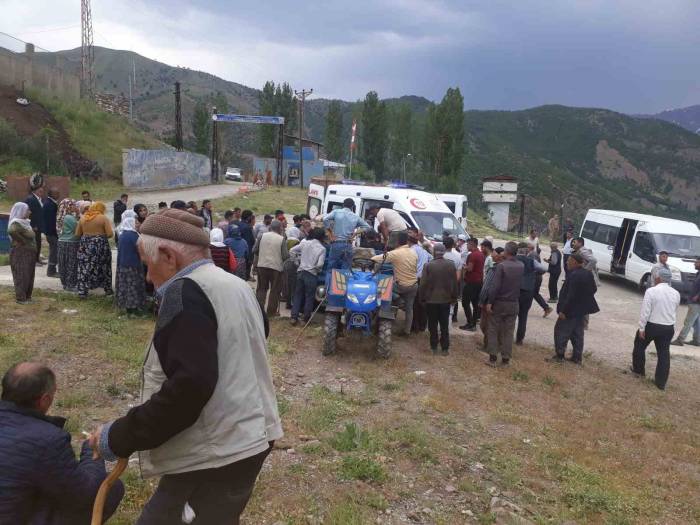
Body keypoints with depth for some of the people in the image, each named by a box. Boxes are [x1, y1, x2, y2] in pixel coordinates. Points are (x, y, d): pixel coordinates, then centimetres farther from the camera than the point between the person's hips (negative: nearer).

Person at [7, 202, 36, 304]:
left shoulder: (25, 222, 12)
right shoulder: (16, 223, -16)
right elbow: (11, 231, -37)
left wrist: (32, 230, 9)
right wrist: (22, 241, -25)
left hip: (29, 253, 9)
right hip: (20, 253, -9)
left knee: (29, 276, 13)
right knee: (22, 276, -4)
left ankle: (27, 296, 22)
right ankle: (20, 298, 3)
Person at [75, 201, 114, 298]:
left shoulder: (83, 218, 5)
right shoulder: (103, 218, -6)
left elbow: (77, 234, 8)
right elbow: (110, 234, -13)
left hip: (85, 246, 3)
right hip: (100, 246, -3)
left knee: (84, 268, 6)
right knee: (104, 267, 12)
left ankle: (82, 291, 4)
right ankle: (108, 289, 23)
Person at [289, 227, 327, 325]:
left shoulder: (304, 242, 1)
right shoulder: (322, 248, -8)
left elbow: (291, 251, 3)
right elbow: (320, 264, -17)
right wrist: (318, 269, 4)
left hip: (300, 272, 3)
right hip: (311, 274, -3)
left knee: (298, 295, 11)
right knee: (309, 297, 9)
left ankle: (294, 317, 10)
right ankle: (306, 318, 16)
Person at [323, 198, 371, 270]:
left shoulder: (336, 212, 3)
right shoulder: (356, 217, 9)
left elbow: (325, 219, -12)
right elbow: (367, 227, 15)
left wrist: (330, 229, -1)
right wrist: (355, 233, 11)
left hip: (336, 244, -2)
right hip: (348, 245, 2)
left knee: (332, 269, 2)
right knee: (346, 270, 6)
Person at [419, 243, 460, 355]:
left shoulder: (428, 265, -13)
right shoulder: (451, 265, -6)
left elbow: (423, 284, -10)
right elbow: (454, 283, -1)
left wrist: (421, 298, 1)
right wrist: (454, 297, 10)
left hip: (431, 299, -2)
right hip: (445, 299, 2)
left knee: (433, 325, 9)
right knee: (444, 325, 11)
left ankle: (434, 348, 14)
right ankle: (445, 348, 15)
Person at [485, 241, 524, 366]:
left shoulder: (501, 265, -17)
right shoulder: (521, 265, -1)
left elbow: (495, 286, -19)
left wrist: (489, 302, -14)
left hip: (499, 302, -4)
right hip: (513, 304, 4)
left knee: (493, 330, 8)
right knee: (508, 332, 10)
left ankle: (493, 358, 9)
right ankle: (506, 359, 15)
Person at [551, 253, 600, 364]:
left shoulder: (574, 275, -24)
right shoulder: (588, 274, 5)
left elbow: (571, 295, -26)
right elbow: (594, 289, 14)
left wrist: (563, 310, -22)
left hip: (571, 310, -9)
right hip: (583, 310, 9)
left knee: (561, 331, 4)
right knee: (578, 333, 15)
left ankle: (559, 355, 8)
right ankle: (577, 357, 19)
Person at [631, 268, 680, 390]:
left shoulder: (651, 291, -16)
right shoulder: (676, 293, 0)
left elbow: (645, 312, -17)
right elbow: (673, 310, 12)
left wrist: (641, 328, -11)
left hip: (651, 326, -4)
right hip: (669, 328, 4)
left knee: (639, 346, 20)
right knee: (664, 353, 9)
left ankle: (638, 370, 34)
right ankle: (661, 383, 13)